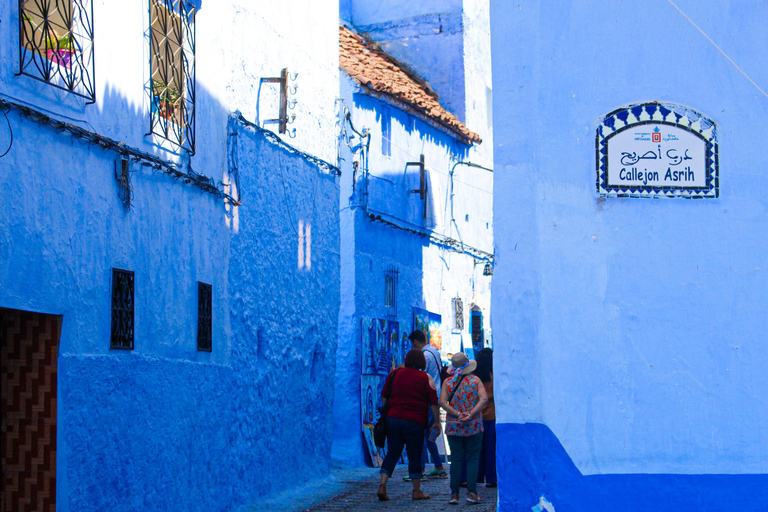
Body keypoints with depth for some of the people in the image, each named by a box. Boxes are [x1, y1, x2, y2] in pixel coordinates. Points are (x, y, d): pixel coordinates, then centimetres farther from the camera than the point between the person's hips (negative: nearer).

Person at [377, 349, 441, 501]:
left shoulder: (394, 374, 9)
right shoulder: (425, 378, -1)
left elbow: (384, 397, 15)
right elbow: (433, 402, -2)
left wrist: (387, 413, 26)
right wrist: (437, 422, 5)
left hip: (393, 419, 3)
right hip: (414, 423, -3)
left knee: (392, 453, 7)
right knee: (414, 456, 5)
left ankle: (382, 485, -7)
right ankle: (417, 491, 12)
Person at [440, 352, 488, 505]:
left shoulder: (448, 382, 2)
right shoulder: (475, 380, 0)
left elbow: (442, 402, -9)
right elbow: (484, 398, -12)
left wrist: (458, 414, -12)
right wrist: (471, 414, -17)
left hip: (453, 427, 1)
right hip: (474, 426, -1)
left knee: (456, 459, 6)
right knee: (472, 459, 4)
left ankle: (454, 494, 3)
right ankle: (471, 492, -2)